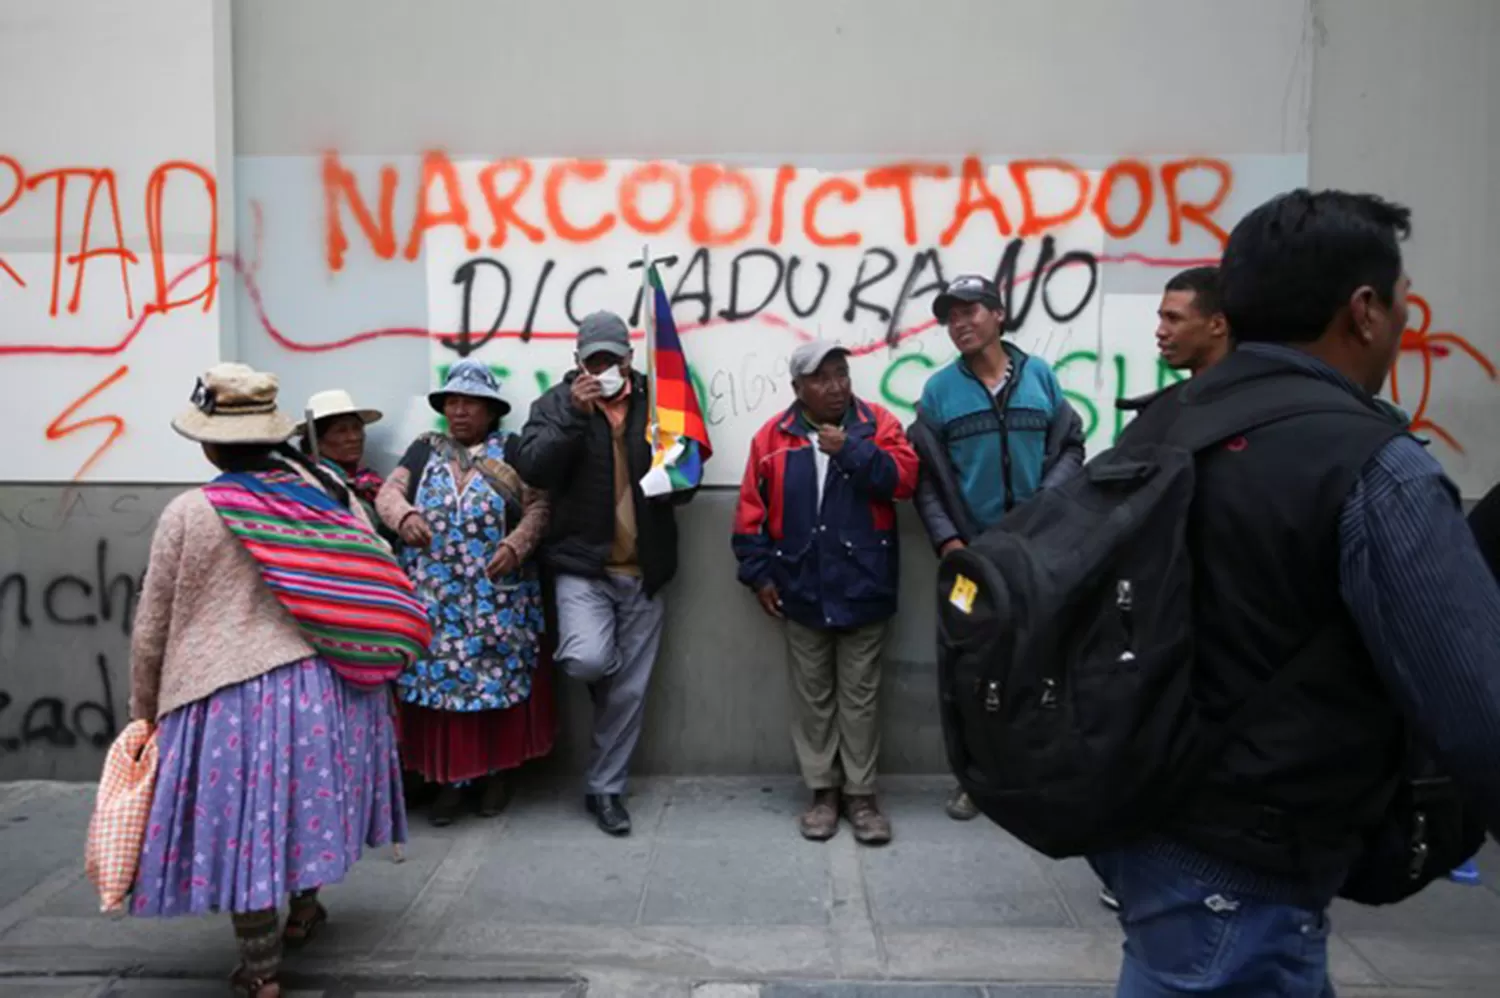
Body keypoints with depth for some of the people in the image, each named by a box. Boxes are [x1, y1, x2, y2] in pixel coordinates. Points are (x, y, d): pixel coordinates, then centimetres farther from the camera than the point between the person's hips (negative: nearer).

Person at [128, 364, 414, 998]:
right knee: (307, 790, 24)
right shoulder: (325, 490, 1)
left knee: (245, 817, 9)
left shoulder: (190, 513, -8)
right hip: (329, 678, 4)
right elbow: (379, 578, 5)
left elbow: (152, 630, 0)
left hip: (234, 692, -4)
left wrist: (146, 710, 15)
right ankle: (305, 906, 44)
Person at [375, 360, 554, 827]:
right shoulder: (424, 450, 10)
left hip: (498, 602, -2)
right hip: (434, 600, 2)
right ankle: (450, 778, 17)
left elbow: (538, 508, -3)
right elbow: (388, 493, 2)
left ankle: (497, 772, 22)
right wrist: (404, 516, -20)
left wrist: (516, 545, -20)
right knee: (439, 680, 4)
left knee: (499, 681, 5)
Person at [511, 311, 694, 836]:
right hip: (581, 564, -2)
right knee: (589, 660, -25)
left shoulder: (657, 401, 4)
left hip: (642, 571, 2)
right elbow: (531, 468, -14)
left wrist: (673, 480, -14)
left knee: (630, 689, 7)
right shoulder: (557, 401, 0)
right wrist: (574, 413, -24)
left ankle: (605, 789, 26)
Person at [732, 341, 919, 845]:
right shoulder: (773, 437, 2)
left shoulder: (877, 423, -1)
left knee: (860, 698, 8)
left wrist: (852, 449, -22)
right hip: (803, 593, 2)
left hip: (863, 591, -1)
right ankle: (823, 791, 25)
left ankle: (861, 794, 21)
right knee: (813, 698, 11)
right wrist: (759, 573, -1)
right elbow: (751, 511, 3)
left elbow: (904, 478, -14)